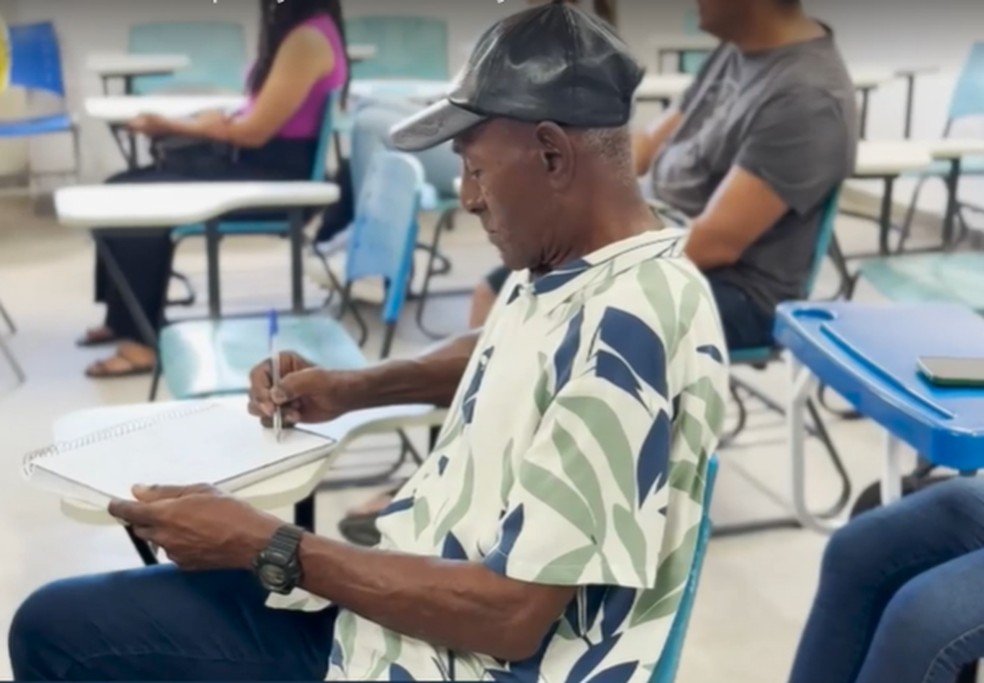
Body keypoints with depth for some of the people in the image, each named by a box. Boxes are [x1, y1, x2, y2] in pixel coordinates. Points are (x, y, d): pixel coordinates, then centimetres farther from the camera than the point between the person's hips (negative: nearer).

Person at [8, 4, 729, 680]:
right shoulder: (562, 261, 2)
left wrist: (268, 548, -18)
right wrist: (352, 388, 10)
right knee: (56, 625, 11)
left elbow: (510, 615, -27)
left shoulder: (631, 328, -28)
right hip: (401, 606, 9)